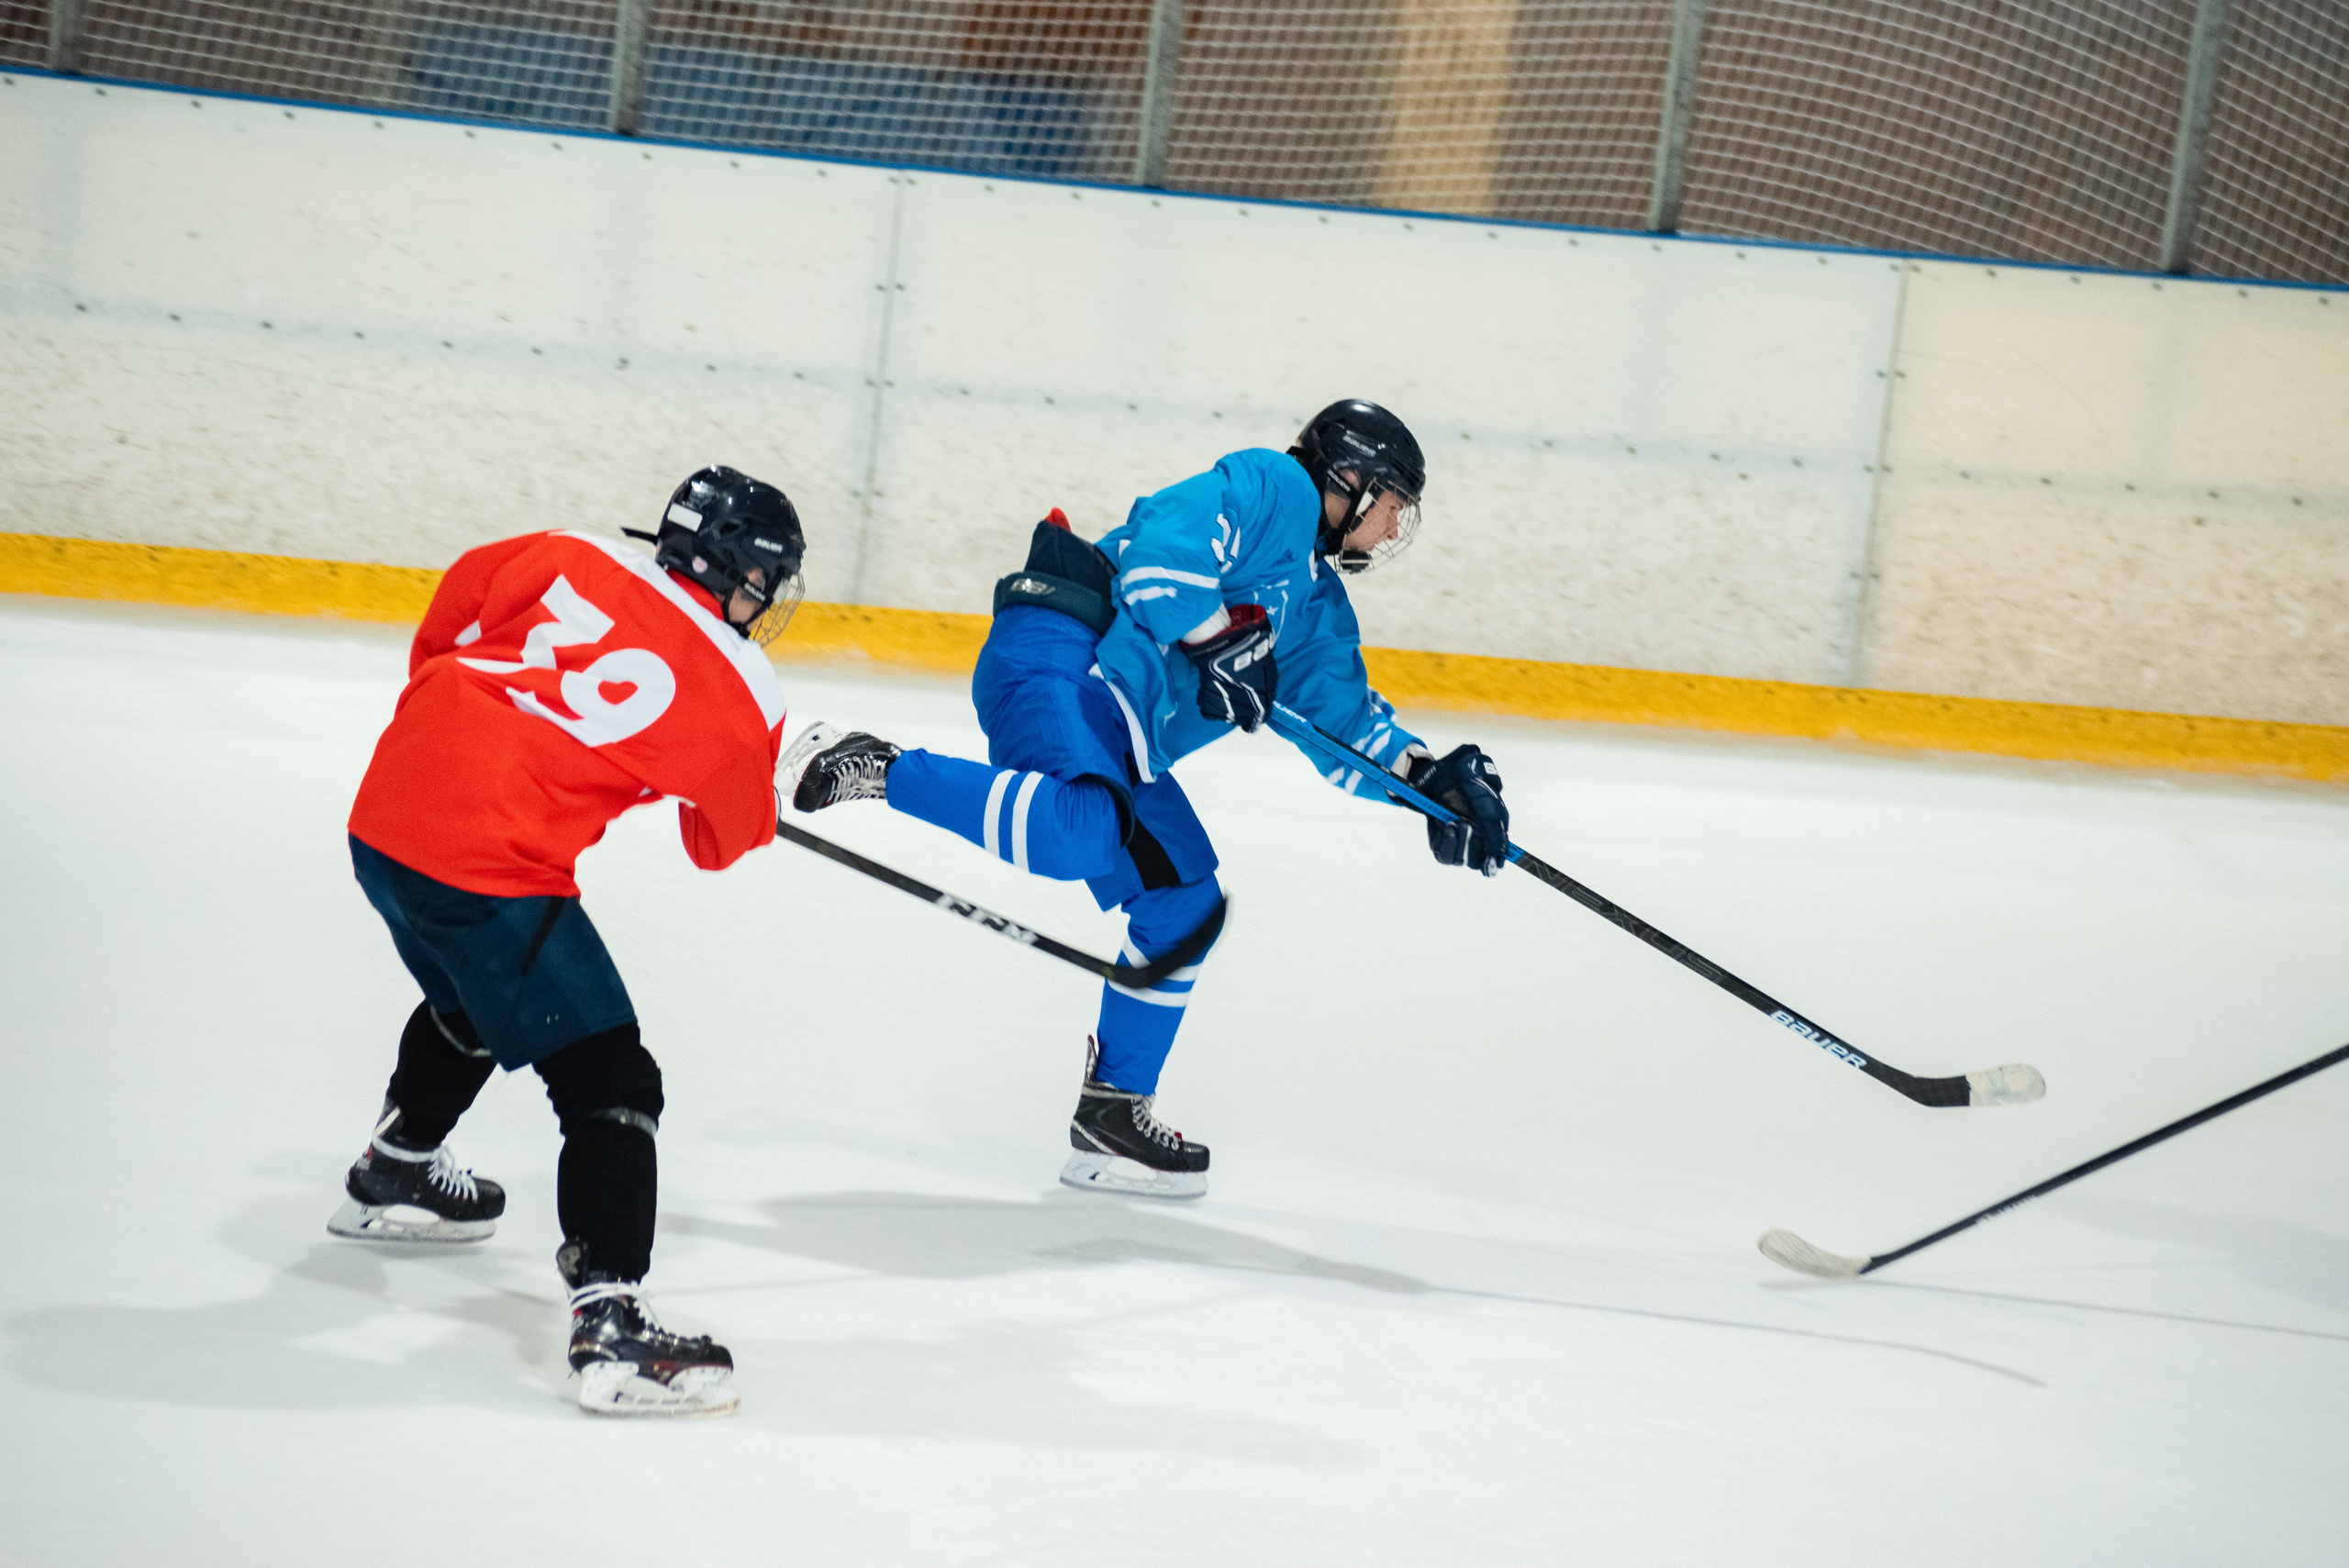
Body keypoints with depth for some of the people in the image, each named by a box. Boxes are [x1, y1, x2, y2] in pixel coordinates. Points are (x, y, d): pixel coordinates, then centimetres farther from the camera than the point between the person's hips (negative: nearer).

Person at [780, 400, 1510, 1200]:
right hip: (1057, 657, -10)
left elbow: (1346, 721, 26)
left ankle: (1113, 1113, 16)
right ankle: (875, 768, -24)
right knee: (1084, 830, -37)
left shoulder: (1319, 602, 28)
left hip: (1121, 733, 10)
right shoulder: (1274, 488, 0)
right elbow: (1162, 549, -16)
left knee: (1184, 902, 8)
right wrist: (1222, 644, -20)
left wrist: (1433, 778, 11)